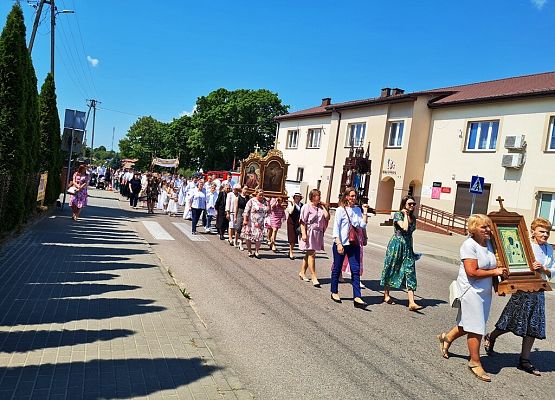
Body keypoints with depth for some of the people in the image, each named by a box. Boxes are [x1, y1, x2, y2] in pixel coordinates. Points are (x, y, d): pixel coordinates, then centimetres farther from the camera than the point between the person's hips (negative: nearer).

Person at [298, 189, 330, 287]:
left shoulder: (320, 207, 12)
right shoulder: (306, 207, -6)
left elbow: (327, 216, 0)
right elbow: (303, 221, -10)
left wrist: (323, 206, 3)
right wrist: (303, 234, -17)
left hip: (318, 233, 7)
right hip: (309, 232, -7)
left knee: (309, 254, 15)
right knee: (311, 254, -8)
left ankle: (302, 272, 27)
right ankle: (313, 277, -7)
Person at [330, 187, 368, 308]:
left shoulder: (358, 209, 7)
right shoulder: (341, 209, -6)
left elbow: (363, 225, -1)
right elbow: (336, 228, -9)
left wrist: (365, 212, -4)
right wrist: (338, 243, -16)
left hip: (353, 244, 4)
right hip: (341, 244, -4)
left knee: (356, 270, -3)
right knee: (337, 269, 9)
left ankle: (357, 298, -4)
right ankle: (334, 292, 27)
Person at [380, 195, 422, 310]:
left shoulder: (413, 218, 11)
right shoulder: (398, 215, -8)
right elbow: (405, 228, -24)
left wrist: (411, 249, 18)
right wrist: (405, 215, -12)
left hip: (408, 247, 6)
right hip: (396, 245, -5)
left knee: (410, 272, -5)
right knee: (391, 269, 8)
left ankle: (411, 303, -10)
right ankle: (386, 295, 27)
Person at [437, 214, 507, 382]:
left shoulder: (489, 243, 7)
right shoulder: (469, 245, -17)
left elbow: (493, 264, 20)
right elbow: (472, 272, -23)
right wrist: (494, 272, -16)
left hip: (485, 291, 8)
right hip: (471, 291, -8)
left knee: (469, 323, 17)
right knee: (476, 328, -2)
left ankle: (447, 337, 39)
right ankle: (475, 362, 13)